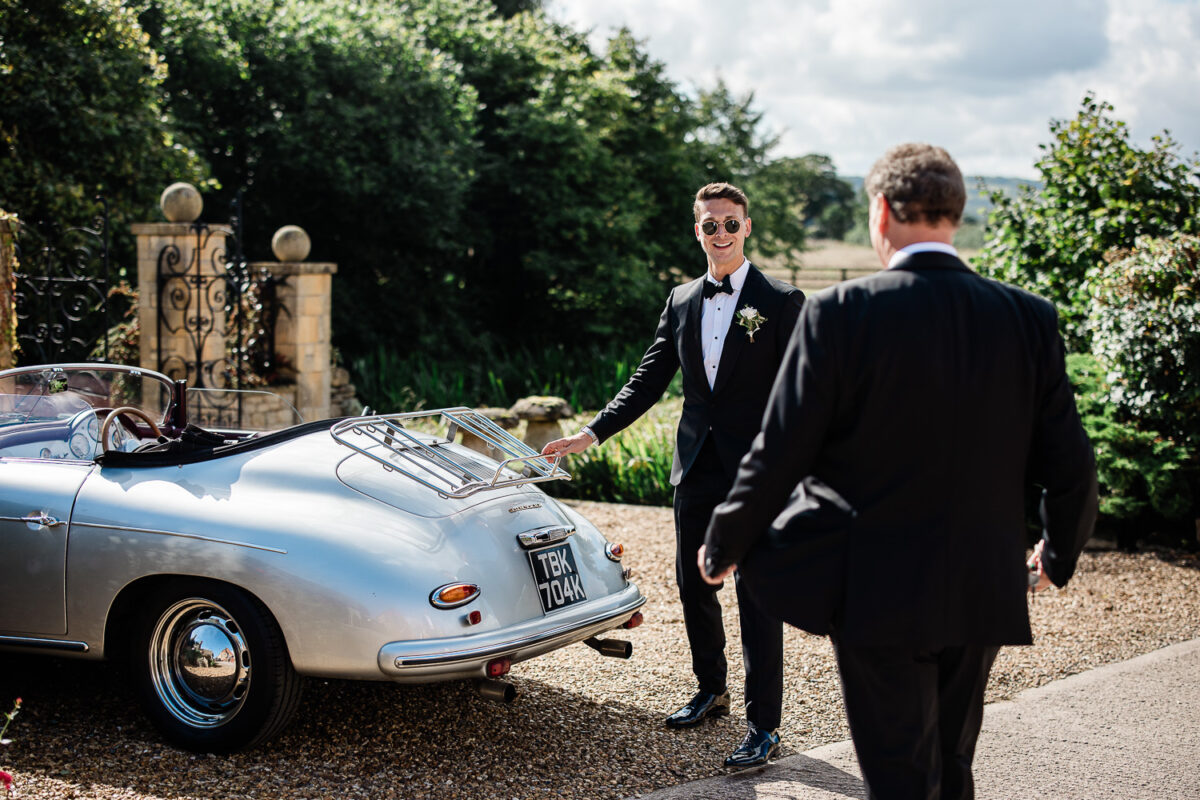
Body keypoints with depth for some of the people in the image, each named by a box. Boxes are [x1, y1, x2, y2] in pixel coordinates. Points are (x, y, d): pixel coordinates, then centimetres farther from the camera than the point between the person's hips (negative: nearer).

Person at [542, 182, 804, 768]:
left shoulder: (781, 302, -6)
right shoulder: (681, 301, 10)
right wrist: (592, 434, 3)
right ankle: (710, 691, 36)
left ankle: (763, 726, 6)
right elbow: (648, 380, 12)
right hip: (696, 470, 6)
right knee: (693, 586, 16)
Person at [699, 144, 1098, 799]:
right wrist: (1058, 553, 21)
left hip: (880, 597, -4)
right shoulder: (1029, 319, -2)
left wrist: (722, 547, 5)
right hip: (983, 596, 4)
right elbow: (1070, 467, 1)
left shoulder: (841, 312, -14)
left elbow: (780, 456, -11)